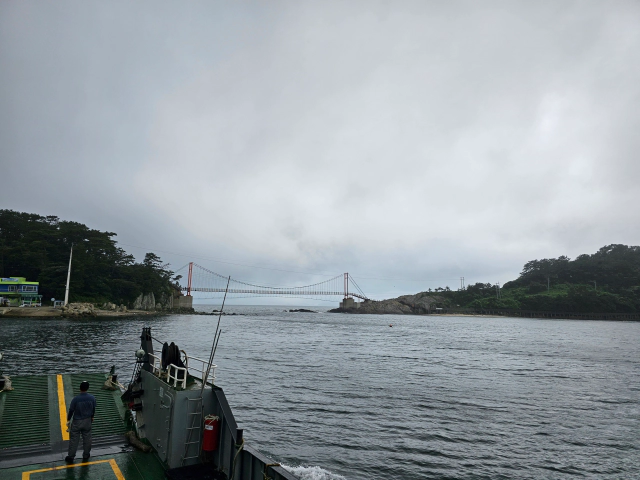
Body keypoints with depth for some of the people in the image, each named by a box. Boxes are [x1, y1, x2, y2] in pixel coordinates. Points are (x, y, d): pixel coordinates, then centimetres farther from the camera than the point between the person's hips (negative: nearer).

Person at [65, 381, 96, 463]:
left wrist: (68, 420, 8)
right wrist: (92, 417, 20)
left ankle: (71, 456, 21)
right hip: (87, 421, 3)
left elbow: (71, 410, -10)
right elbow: (93, 409, 2)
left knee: (74, 439, 12)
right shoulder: (92, 398, -12)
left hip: (77, 422, -2)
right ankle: (86, 455, 28)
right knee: (87, 438, 15)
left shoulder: (76, 399, -22)